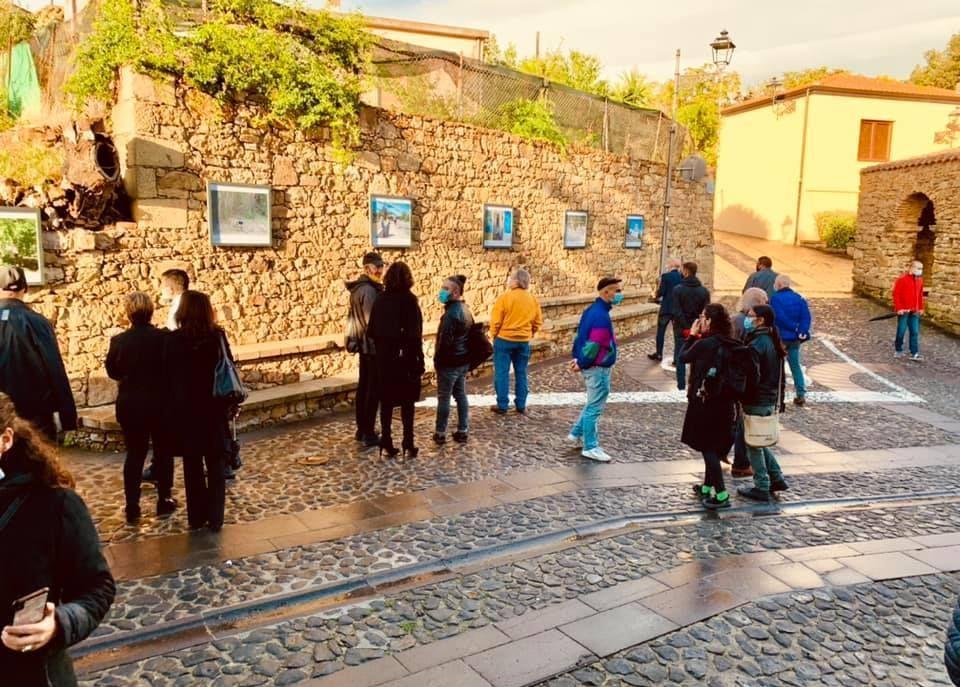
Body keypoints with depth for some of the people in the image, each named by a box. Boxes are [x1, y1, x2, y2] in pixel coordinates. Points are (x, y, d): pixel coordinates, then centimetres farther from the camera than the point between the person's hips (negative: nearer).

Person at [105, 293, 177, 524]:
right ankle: (163, 501, 18)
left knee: (134, 455, 10)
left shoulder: (118, 341, -9)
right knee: (163, 452, 13)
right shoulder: (164, 338, -14)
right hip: (160, 403, -1)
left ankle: (132, 508, 11)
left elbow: (112, 371, 4)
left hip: (130, 405, 2)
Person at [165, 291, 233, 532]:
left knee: (192, 465, 12)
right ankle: (215, 518, 10)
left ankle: (196, 517, 20)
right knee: (215, 465, 9)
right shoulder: (217, 337, -8)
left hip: (185, 411, 1)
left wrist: (173, 406, 4)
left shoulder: (174, 340, -8)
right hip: (214, 409, 0)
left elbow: (168, 376, -5)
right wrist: (231, 404, 4)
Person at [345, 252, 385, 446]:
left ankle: (361, 430, 22)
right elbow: (372, 322, -22)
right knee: (373, 390, -4)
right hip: (373, 345, -10)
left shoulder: (358, 288, 12)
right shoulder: (369, 290, -19)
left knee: (363, 387, 14)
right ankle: (369, 434, 1)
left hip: (362, 344, 10)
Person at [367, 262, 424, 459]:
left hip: (384, 358, 4)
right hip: (405, 358, -4)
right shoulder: (409, 299, -12)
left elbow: (371, 331, 2)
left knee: (386, 401, 10)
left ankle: (386, 445, 13)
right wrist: (419, 361, -9)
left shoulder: (381, 299, 2)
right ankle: (408, 446, 9)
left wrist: (381, 349, 13)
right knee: (407, 402, 6)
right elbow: (414, 333, -15)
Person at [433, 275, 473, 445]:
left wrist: (437, 361, -11)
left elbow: (445, 341, -21)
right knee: (461, 395, 13)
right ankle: (463, 431, 18)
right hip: (463, 361, 9)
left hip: (449, 362, -9)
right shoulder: (465, 309, 9)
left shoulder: (451, 313, -20)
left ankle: (440, 433, 10)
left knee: (444, 397, 2)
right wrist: (462, 356, 20)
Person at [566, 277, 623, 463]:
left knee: (594, 404, 23)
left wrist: (578, 359, 9)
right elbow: (594, 346, -24)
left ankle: (576, 434, 31)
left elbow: (580, 335, 13)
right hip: (598, 368, -10)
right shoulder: (601, 316, -24)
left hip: (593, 367, 10)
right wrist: (582, 364, -12)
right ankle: (590, 447, 10)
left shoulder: (592, 310, 9)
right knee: (594, 407, 0)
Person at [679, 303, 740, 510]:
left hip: (705, 403, -7)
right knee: (714, 447, 18)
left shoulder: (703, 344, -18)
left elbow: (683, 357, -2)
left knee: (708, 448, 1)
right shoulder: (731, 345, 0)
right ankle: (707, 487, 31)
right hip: (726, 403, 7)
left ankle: (721, 495, -2)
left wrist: (692, 335, 6)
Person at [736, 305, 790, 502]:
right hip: (771, 400, 9)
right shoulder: (772, 341, 8)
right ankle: (777, 478, 26)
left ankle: (762, 488, 11)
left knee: (753, 444, 3)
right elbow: (779, 376, 15)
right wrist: (777, 400, 19)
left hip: (757, 402, -9)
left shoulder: (756, 344, -20)